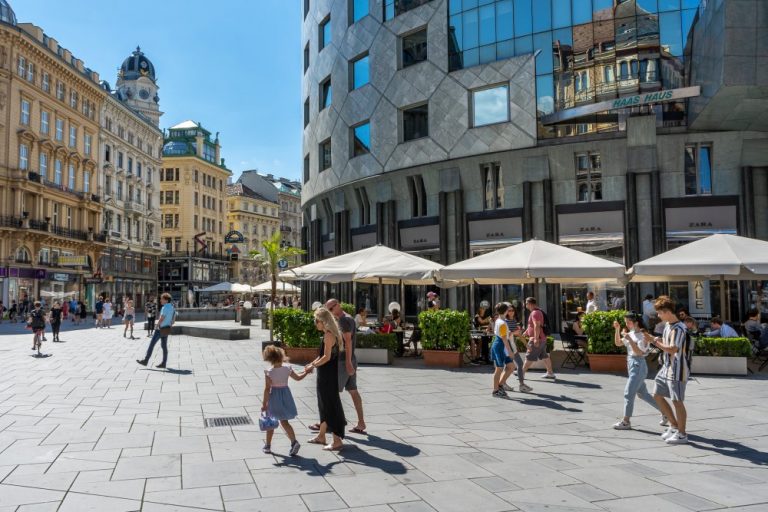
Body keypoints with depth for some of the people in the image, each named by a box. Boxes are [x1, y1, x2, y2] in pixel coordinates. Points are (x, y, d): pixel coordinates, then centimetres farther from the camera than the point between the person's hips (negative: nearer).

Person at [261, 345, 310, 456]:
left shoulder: (269, 373, -16)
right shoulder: (287, 369, -8)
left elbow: (267, 389, -15)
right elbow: (298, 377, 7)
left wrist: (264, 404, -8)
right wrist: (306, 372, 25)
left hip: (274, 398, -3)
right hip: (285, 396, 3)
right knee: (284, 422, 11)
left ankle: (267, 446, 23)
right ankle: (294, 442, -5)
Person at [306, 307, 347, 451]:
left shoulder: (328, 335, -18)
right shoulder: (329, 334, 12)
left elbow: (327, 357, -23)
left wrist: (313, 366, -15)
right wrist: (312, 363, 9)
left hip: (327, 376, -10)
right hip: (326, 375, 10)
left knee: (330, 406, -3)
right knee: (324, 405, 19)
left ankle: (337, 441, 4)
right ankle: (321, 436, 32)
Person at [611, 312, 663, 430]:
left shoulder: (643, 335, -13)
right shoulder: (631, 333, 10)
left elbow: (639, 352, -21)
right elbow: (618, 343, 12)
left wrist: (629, 339, -28)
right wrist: (617, 329, 1)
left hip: (638, 365, -9)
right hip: (631, 364, 9)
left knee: (628, 393, -7)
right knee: (642, 393, 17)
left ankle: (626, 421, 0)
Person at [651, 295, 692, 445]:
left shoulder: (678, 328, -21)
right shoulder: (668, 325, 9)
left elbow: (673, 349, -30)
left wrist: (658, 344, -21)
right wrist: (657, 340, 3)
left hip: (677, 370, -10)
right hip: (666, 368, 10)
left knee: (677, 401, 0)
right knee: (657, 395, 15)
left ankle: (682, 434, 14)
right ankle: (674, 425, 27)